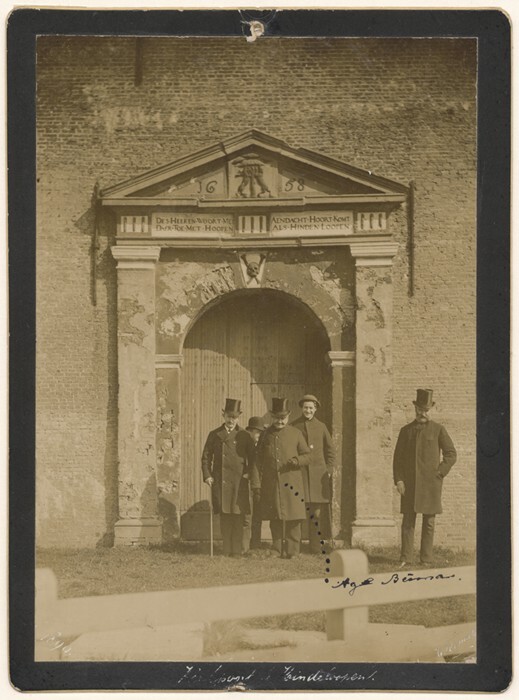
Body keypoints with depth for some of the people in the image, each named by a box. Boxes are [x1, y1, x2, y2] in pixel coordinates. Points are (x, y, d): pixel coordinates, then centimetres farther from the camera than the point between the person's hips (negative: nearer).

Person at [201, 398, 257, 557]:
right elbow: (206, 457, 12)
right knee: (224, 516, 2)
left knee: (237, 516, -4)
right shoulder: (214, 435, 10)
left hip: (239, 482, -1)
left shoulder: (244, 436, 7)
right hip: (220, 482, 1)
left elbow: (252, 460, 6)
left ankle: (237, 549, 1)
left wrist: (250, 476, -5)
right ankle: (227, 549, 7)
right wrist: (207, 476, 1)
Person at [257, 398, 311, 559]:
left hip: (291, 484, -1)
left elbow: (307, 456, 7)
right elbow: (259, 457, 17)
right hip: (271, 484, 2)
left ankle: (292, 551, 1)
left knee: (293, 520, -4)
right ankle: (277, 551, 11)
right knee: (275, 520, 4)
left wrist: (297, 460, -13)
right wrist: (263, 474, 5)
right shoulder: (265, 434, 9)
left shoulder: (296, 434, 5)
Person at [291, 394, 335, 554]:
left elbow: (330, 450, 14)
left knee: (317, 513, 0)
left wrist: (328, 470, 5)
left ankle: (316, 548, 5)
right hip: (299, 473, -1)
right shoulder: (294, 426, 6)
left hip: (318, 474, 1)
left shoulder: (321, 427, 10)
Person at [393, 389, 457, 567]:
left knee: (429, 522, 1)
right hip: (409, 484, 2)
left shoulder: (438, 430, 4)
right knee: (408, 521, -1)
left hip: (430, 483, -2)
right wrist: (398, 480, -2)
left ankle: (426, 559, 5)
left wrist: (439, 473, -7)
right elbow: (398, 457, 9)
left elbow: (451, 454, 3)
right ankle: (405, 558, 1)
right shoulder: (406, 431, 10)